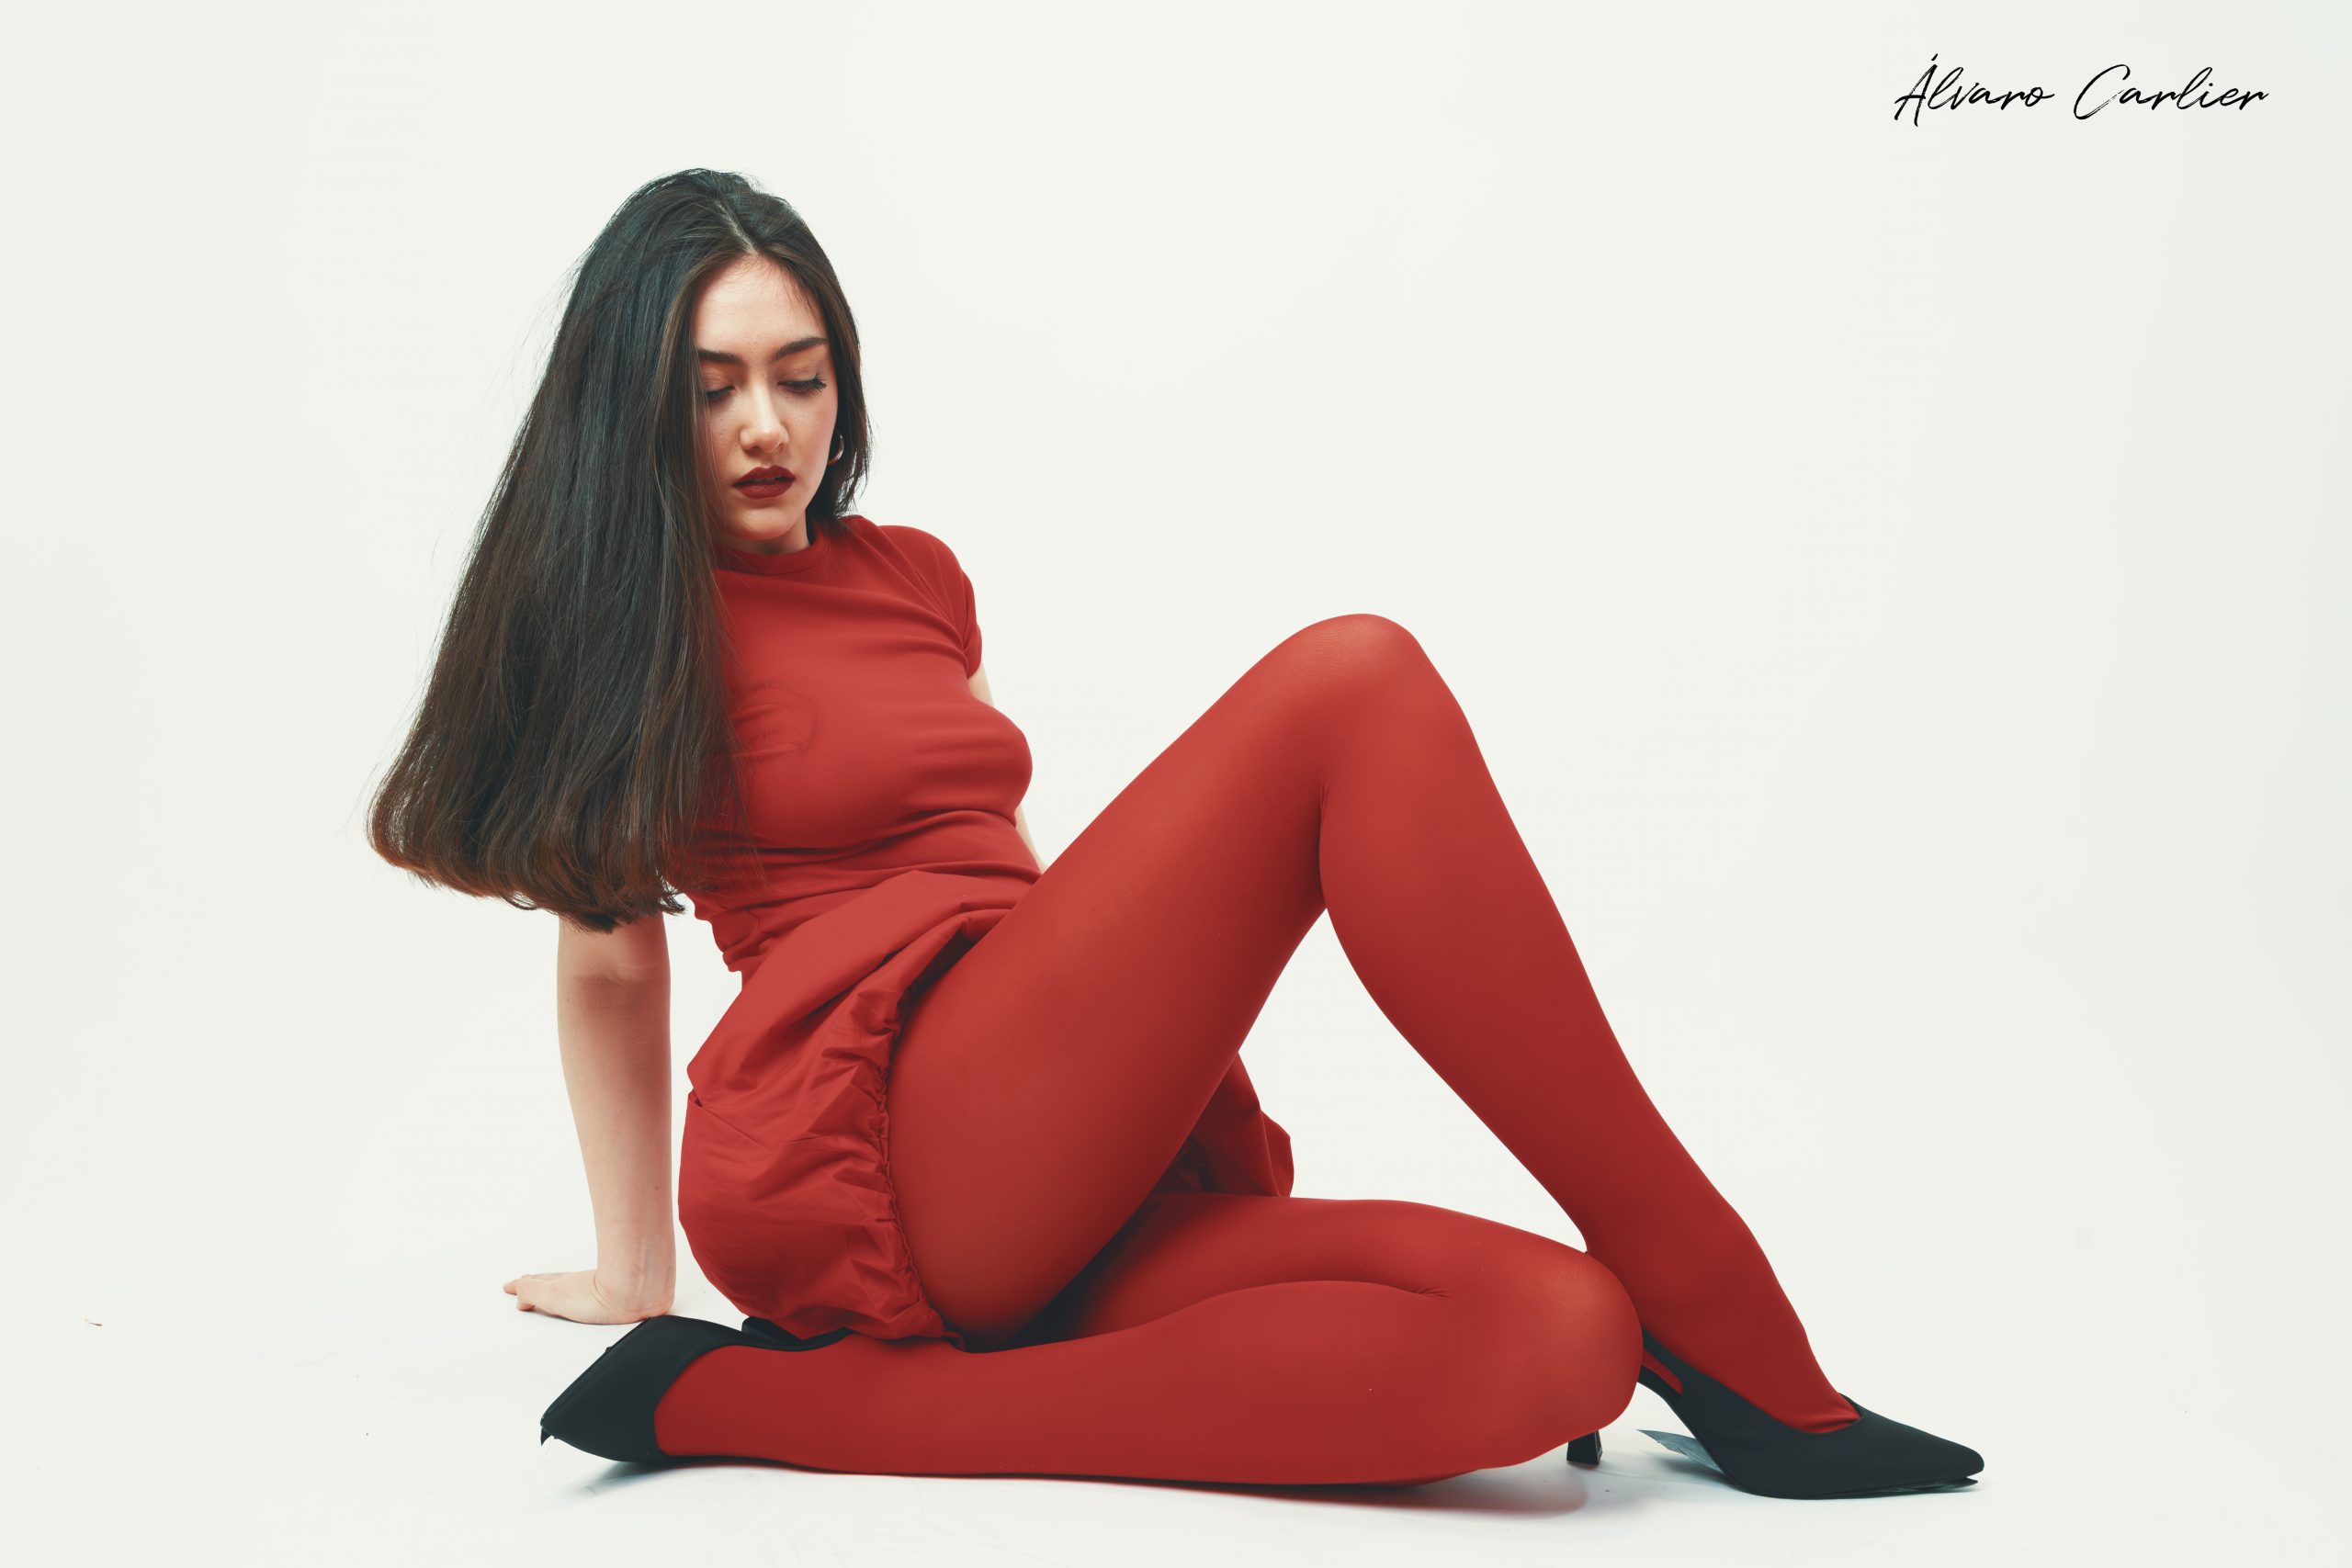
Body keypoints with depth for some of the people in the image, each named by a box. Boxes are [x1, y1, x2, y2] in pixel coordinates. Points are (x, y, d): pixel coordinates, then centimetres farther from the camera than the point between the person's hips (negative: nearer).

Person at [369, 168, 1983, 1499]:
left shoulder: (914, 577, 26)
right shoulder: (608, 619, 9)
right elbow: (611, 958, 12)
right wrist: (635, 1260, 16)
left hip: (1061, 1201, 7)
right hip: (894, 1142, -7)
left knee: (1556, 1335, -22)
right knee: (1351, 683, -21)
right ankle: (1728, 1342, -20)